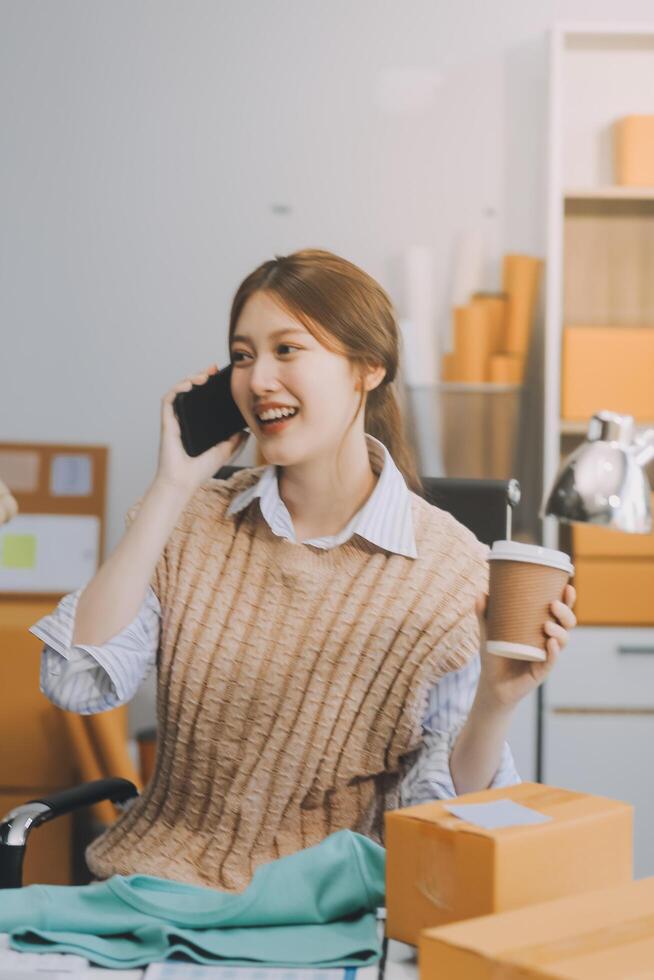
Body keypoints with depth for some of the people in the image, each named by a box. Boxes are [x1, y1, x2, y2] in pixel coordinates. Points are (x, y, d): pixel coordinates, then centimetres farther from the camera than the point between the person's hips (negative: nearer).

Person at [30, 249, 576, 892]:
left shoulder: (448, 566, -4)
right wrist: (172, 486, -8)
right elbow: (76, 684, -10)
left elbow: (444, 802, -3)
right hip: (157, 884, 1)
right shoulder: (196, 521, 4)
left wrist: (497, 701, -22)